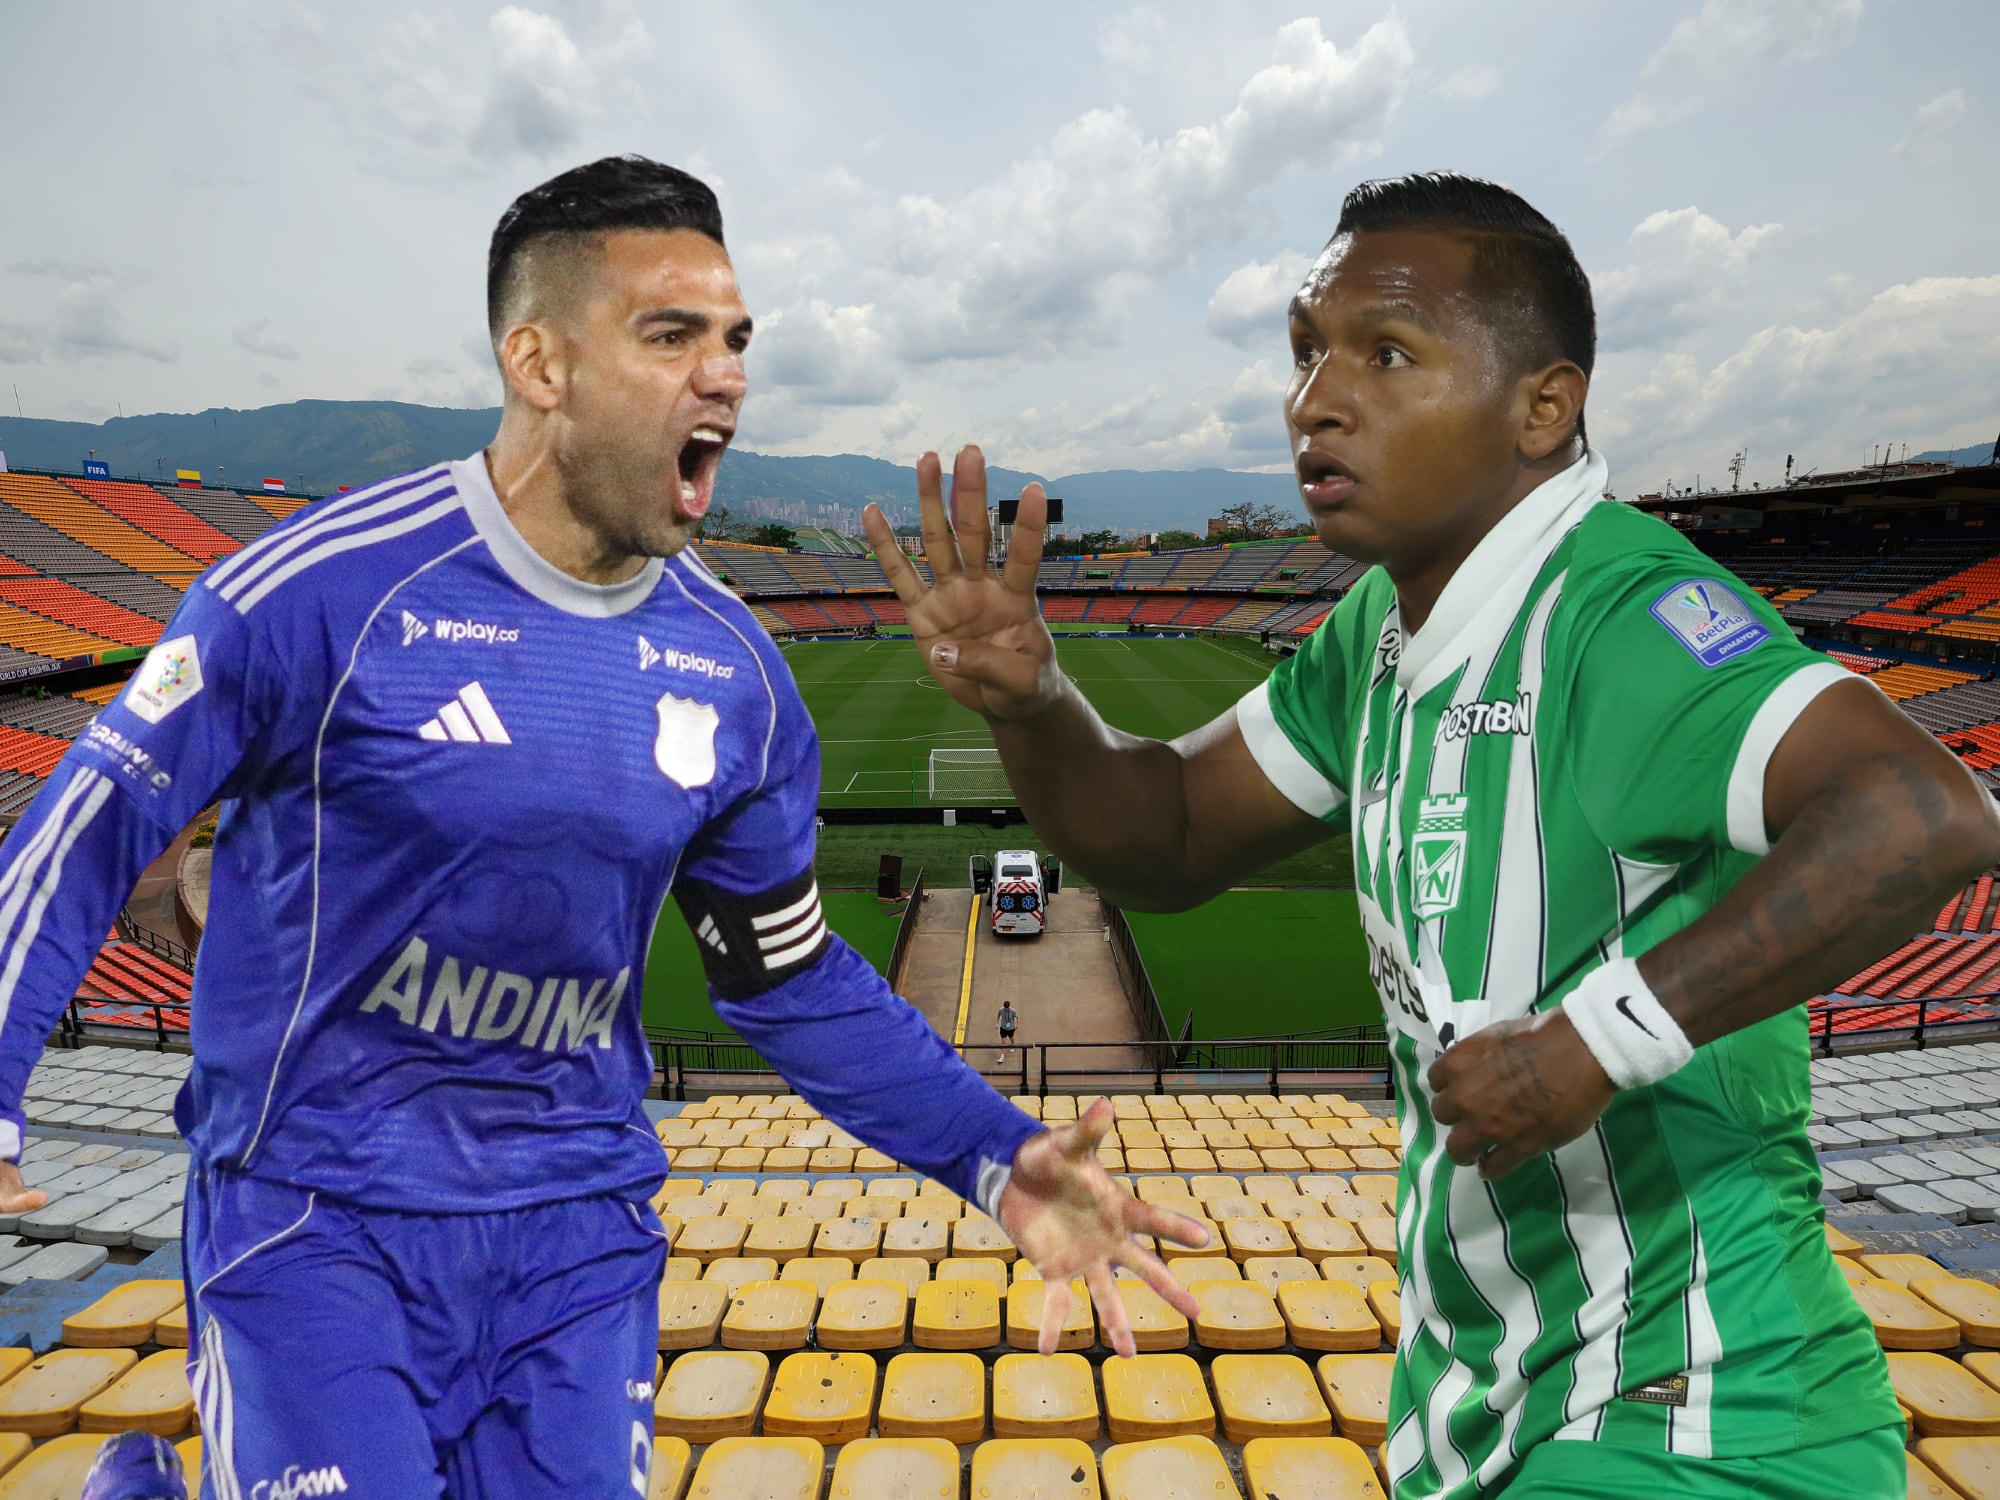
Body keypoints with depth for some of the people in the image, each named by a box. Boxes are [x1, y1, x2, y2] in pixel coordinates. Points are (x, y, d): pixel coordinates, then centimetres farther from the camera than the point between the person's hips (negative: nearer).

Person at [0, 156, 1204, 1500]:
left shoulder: (734, 669, -3)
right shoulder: (332, 584, -16)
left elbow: (794, 980, 3)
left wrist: (997, 1160, -4)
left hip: (584, 1233, 4)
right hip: (317, 1222, -3)